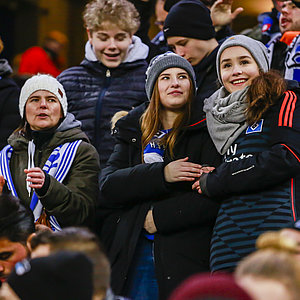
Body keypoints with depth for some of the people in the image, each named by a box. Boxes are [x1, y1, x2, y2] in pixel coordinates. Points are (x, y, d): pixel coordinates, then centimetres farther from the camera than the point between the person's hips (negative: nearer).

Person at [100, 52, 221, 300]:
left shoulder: (206, 129, 2)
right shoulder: (132, 132, 16)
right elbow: (108, 188, 1)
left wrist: (159, 217, -7)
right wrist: (161, 174, -12)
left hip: (186, 256, -3)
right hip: (134, 254, 3)